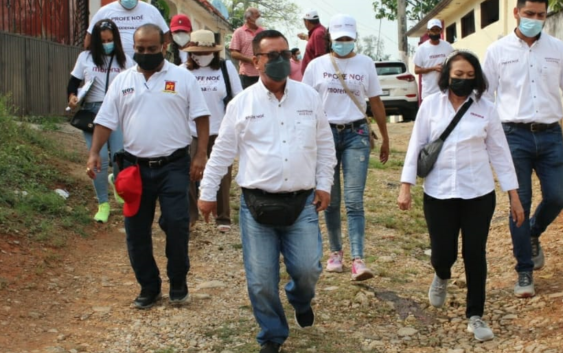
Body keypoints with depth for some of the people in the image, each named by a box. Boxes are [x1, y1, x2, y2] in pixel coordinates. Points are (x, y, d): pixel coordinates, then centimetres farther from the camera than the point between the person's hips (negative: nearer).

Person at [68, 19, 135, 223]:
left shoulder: (125, 60, 8)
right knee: (99, 158, -9)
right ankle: (103, 204, 5)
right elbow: (73, 83, 11)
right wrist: (72, 97, -9)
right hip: (92, 113, 0)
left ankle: (116, 180, 29)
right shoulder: (85, 58, 8)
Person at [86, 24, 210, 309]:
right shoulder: (122, 81, 6)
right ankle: (149, 287, 21)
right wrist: (94, 153, -7)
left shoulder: (183, 78, -1)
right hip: (135, 167, 3)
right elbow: (106, 121, 6)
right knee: (136, 230, 7)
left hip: (173, 165, -3)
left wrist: (201, 155, -9)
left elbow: (201, 117, -1)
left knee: (176, 223, -9)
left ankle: (178, 283, 11)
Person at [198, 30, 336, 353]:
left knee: (307, 270, -1)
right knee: (261, 281, 3)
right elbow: (223, 151, 5)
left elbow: (325, 145, 11)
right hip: (257, 204, -1)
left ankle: (301, 300, 36)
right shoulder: (242, 103, -1)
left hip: (302, 202, 1)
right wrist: (208, 192, 6)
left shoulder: (309, 97, 4)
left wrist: (324, 184, 6)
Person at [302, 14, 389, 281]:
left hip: (356, 134, -1)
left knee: (354, 200, -9)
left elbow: (376, 102, 10)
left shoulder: (365, 64, 5)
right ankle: (335, 252, 22)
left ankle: (358, 260, -16)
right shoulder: (317, 66, 2)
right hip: (325, 133, 1)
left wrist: (385, 139, 12)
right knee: (331, 200, 8)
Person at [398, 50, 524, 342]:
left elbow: (499, 152, 4)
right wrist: (405, 187, -4)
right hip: (438, 193, 0)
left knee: (475, 254, 3)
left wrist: (514, 196, 2)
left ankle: (475, 316, 18)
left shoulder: (485, 109, 0)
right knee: (443, 253, 1)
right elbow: (416, 146, 2)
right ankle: (442, 276, 40)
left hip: (478, 194, 0)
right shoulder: (431, 105, -1)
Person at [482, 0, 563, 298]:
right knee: (520, 204, 0)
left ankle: (533, 235, 33)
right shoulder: (498, 50, 2)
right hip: (515, 135, -2)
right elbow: (484, 95, 5)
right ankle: (524, 272, 9)